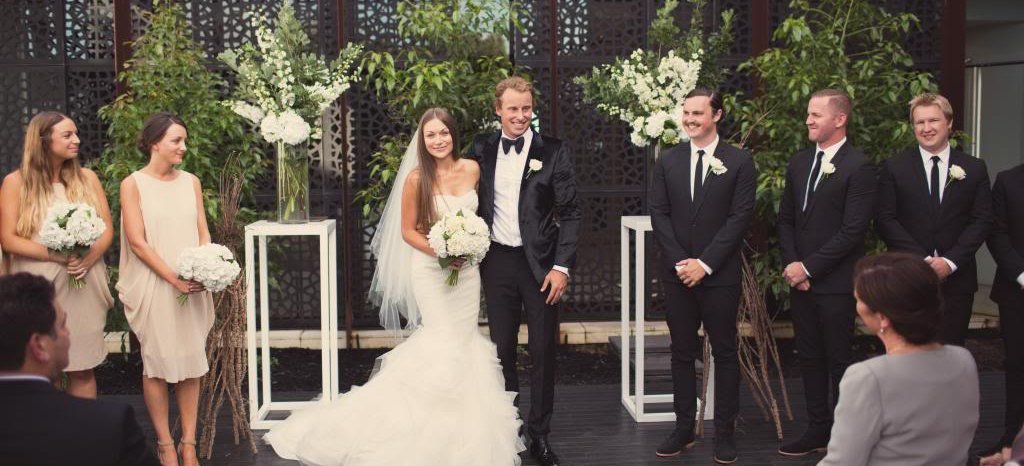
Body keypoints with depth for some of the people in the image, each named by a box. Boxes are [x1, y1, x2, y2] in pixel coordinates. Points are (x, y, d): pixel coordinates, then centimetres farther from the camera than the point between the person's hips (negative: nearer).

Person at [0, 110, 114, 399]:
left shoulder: (87, 178, 8)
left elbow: (107, 229, 7)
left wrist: (89, 258, -13)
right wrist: (58, 255, -17)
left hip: (84, 286, 2)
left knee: (83, 369, 6)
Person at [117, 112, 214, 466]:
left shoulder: (191, 181, 8)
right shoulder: (133, 184, -4)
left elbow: (203, 232, 9)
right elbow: (136, 240, -9)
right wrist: (173, 278, -16)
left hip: (193, 288, 4)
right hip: (153, 288, -3)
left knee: (191, 363, 5)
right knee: (157, 364, 4)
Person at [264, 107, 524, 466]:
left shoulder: (472, 169, 0)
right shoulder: (417, 178, -12)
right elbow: (408, 231, -7)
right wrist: (442, 253, -18)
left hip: (468, 268, 5)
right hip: (431, 270, -5)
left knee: (466, 339, 8)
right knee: (444, 343, -7)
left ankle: (465, 430, 21)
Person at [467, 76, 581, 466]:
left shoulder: (553, 152, -4)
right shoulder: (481, 149, 4)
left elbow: (569, 213, -5)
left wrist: (562, 267, -11)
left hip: (540, 263, -2)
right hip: (497, 262, 2)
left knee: (543, 352, 5)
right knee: (502, 349, 10)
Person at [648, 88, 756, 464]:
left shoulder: (739, 162, -2)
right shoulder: (668, 161, 7)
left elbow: (740, 218, -7)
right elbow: (658, 214, 3)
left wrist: (705, 263, -13)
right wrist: (679, 262, -8)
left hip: (719, 275, -3)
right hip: (677, 274, 3)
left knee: (725, 353, 5)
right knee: (682, 352, 9)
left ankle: (724, 432, 14)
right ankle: (683, 427, 19)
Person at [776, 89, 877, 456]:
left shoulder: (859, 167, -11)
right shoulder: (799, 163, 11)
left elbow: (853, 230, -15)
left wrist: (808, 267, -14)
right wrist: (791, 264, -1)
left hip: (836, 283, -6)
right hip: (801, 279, 6)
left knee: (839, 361, 3)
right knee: (810, 358, 12)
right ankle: (818, 429, 23)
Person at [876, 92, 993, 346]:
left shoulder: (974, 168, 7)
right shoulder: (894, 168, 3)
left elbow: (982, 221, 3)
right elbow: (885, 220, -3)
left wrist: (950, 261, -10)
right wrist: (923, 259, -12)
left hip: (957, 278, 1)